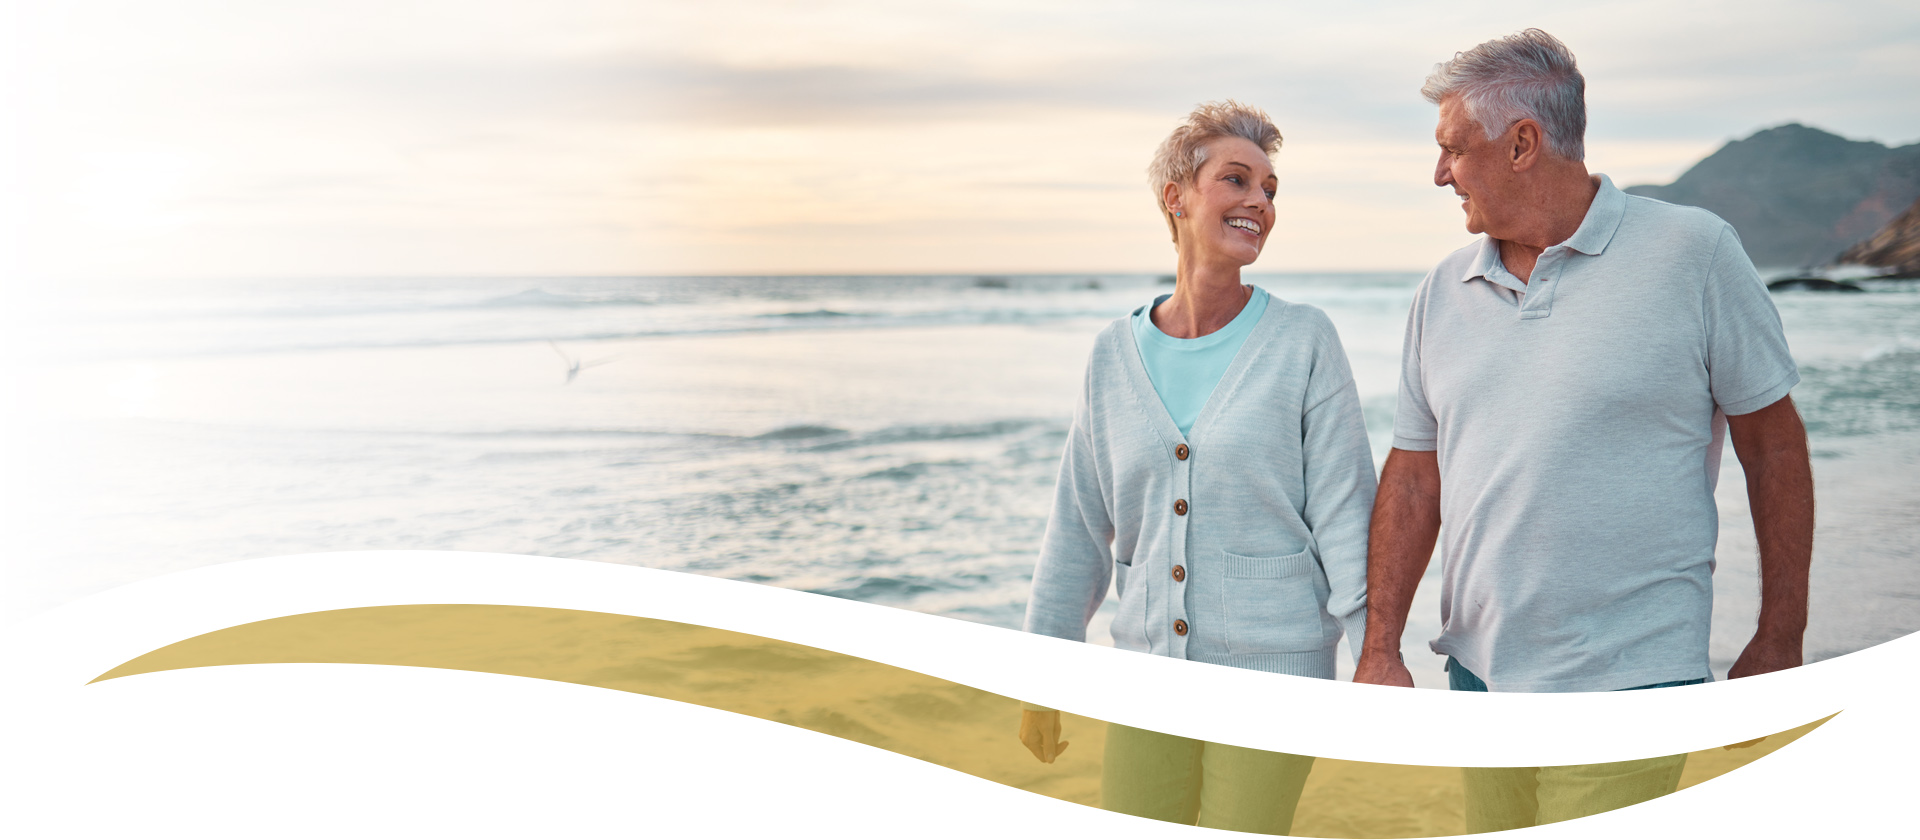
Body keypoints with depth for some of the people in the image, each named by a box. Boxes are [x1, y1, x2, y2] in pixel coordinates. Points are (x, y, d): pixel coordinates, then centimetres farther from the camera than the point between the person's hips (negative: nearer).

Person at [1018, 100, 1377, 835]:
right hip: (1149, 676, 3)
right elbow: (1079, 529, 8)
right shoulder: (1116, 354, 4)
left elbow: (1345, 515, -5)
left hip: (1269, 671, -3)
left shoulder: (1304, 342, -4)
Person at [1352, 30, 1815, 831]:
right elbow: (1413, 478, 10)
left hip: (1629, 685, -5)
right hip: (1479, 676, 5)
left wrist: (1779, 642, 0)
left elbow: (1773, 446, 0)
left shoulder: (1692, 251, -5)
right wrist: (1380, 648, 5)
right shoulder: (1444, 290, 8)